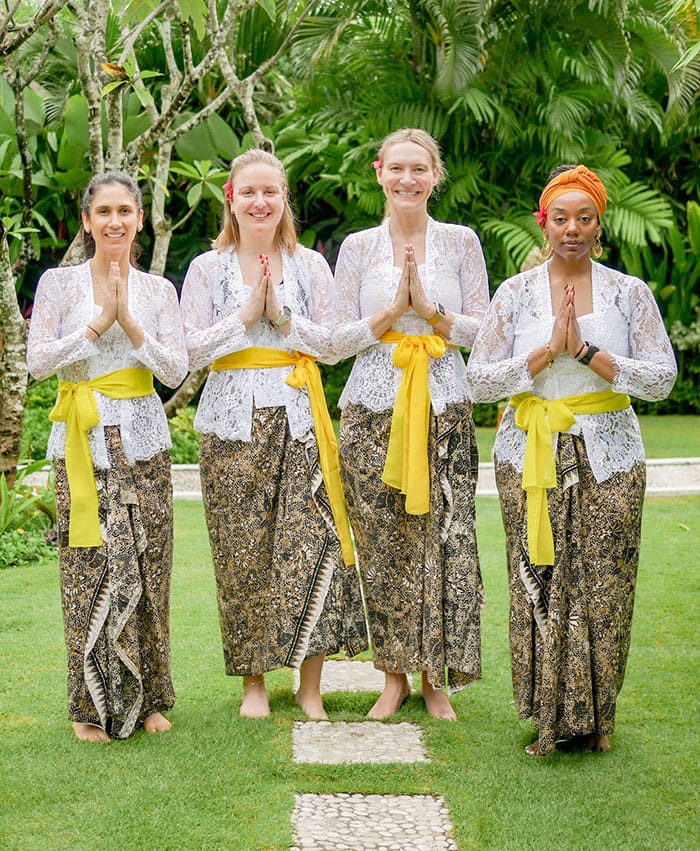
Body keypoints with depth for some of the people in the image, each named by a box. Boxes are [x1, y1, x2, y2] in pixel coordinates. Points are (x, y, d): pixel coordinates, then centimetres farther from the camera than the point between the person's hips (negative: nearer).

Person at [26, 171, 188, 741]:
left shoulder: (158, 291, 9)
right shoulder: (58, 284, 4)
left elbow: (176, 371, 0)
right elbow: (38, 361, -6)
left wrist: (128, 321, -11)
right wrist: (98, 322, -13)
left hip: (142, 440, 2)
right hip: (82, 439, -2)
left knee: (146, 567, 1)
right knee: (90, 566, -5)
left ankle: (147, 698, 12)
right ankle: (94, 705, 5)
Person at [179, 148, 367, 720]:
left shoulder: (310, 265, 9)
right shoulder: (208, 269, 7)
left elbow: (332, 344, 4)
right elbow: (191, 352, 0)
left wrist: (282, 316, -9)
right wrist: (245, 315, -9)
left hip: (298, 418, 0)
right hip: (233, 420, 0)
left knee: (311, 541, -8)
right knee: (243, 549, -1)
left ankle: (310, 684, 1)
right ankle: (253, 680, 11)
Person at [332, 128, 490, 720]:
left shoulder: (460, 242, 6)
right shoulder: (358, 247, 7)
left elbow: (482, 329, 4)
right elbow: (341, 338, 4)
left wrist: (429, 308, -11)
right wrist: (392, 310, -10)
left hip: (443, 407, 0)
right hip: (373, 409, 1)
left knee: (443, 539, -3)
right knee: (383, 544, 1)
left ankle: (435, 677, 9)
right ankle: (394, 675, 14)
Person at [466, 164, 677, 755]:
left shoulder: (630, 294, 5)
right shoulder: (516, 293, 5)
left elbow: (662, 378, -4)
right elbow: (480, 380, -1)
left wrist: (585, 351, -13)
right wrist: (549, 350, -12)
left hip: (607, 456, 0)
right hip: (531, 456, 0)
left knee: (602, 585, -1)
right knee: (539, 583, -2)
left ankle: (594, 717, 13)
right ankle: (551, 715, 10)